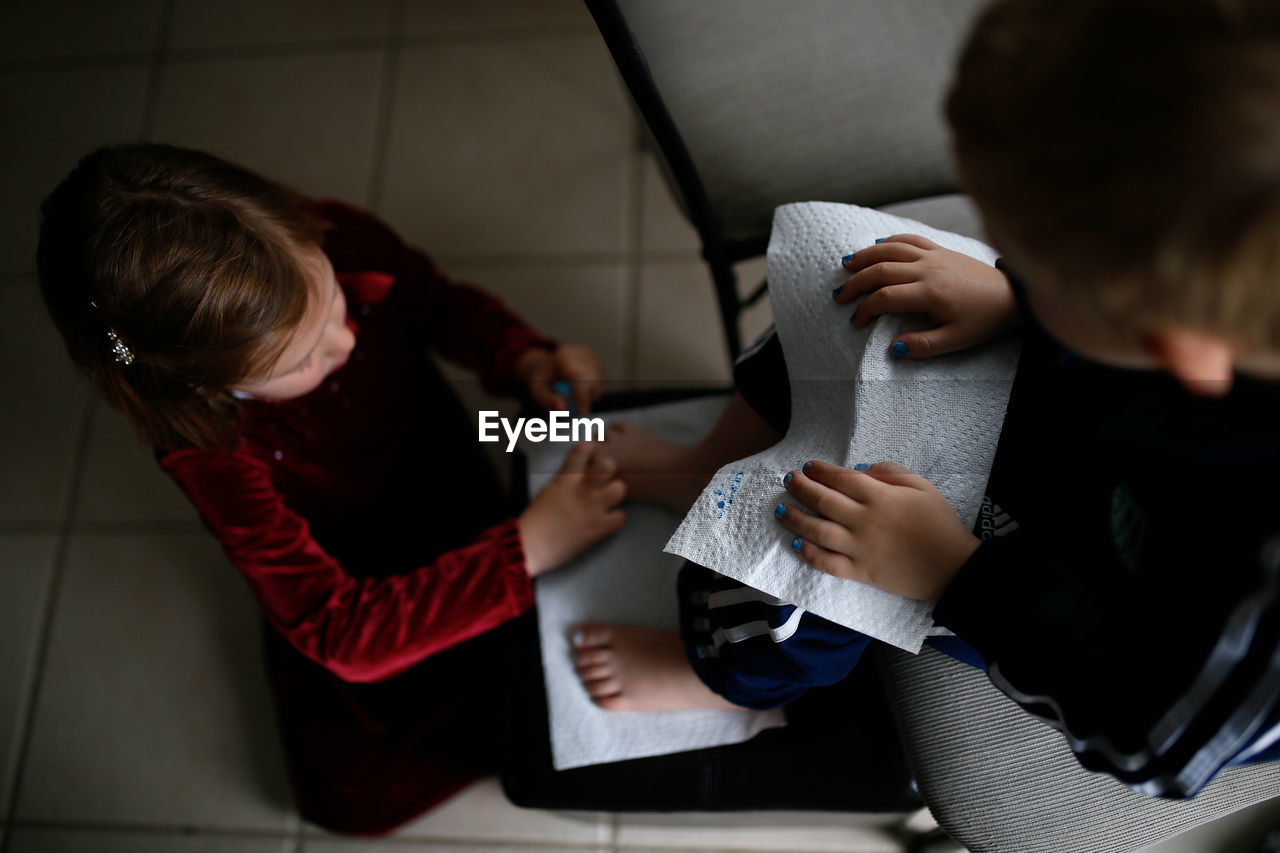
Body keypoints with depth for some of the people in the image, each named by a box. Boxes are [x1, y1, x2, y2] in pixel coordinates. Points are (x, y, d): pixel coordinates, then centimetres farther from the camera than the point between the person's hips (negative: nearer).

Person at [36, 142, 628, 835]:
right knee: (355, 797, -5)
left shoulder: (343, 243, -29)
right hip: (345, 573, -2)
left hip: (445, 460, 3)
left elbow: (441, 304, -5)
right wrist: (529, 547, -45)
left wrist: (525, 359, -25)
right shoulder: (208, 451, -38)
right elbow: (347, 635, -38)